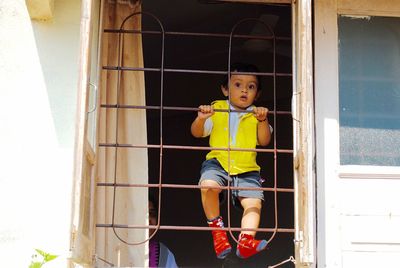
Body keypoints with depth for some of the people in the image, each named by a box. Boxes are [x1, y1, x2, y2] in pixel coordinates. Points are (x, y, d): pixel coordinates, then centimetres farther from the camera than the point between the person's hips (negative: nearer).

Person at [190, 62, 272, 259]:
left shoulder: (256, 115, 12)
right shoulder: (216, 109, 9)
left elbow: (264, 141, 1)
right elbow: (197, 133, 7)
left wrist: (263, 121, -16)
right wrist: (201, 119, -14)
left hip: (247, 170, 2)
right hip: (217, 163, -1)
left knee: (253, 202, -19)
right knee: (208, 184, -30)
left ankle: (246, 239, -21)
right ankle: (216, 227, -13)